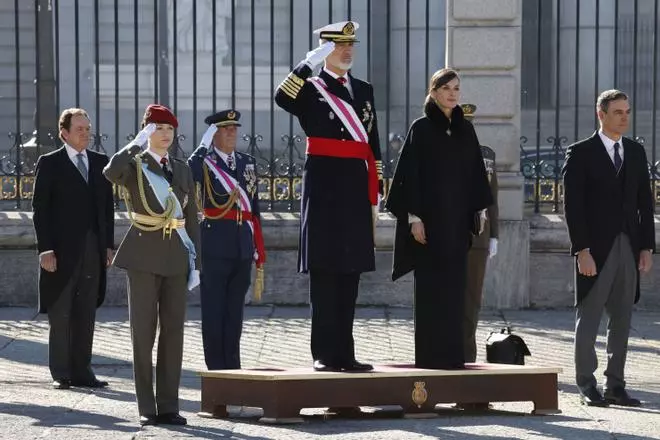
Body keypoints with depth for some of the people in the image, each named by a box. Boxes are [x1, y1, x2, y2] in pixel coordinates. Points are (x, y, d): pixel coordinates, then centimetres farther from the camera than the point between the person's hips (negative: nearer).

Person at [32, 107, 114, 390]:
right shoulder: (49, 164, -1)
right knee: (60, 315, 1)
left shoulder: (100, 162, 12)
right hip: (62, 250, -4)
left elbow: (108, 205, 14)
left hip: (93, 249, 4)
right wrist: (45, 248, -12)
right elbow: (40, 208, -4)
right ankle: (61, 374, 6)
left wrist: (109, 244, 6)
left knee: (86, 315, 6)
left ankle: (81, 372, 10)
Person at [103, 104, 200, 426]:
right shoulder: (133, 166, 0)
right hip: (143, 257, -4)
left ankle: (169, 405, 8)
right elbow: (111, 173, -26)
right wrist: (137, 144, -18)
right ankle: (147, 408, 4)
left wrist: (196, 262, 7)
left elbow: (191, 219, 13)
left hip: (176, 257, 4)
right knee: (143, 332, -1)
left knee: (173, 331, 3)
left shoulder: (182, 170, 13)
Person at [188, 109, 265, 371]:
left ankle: (233, 367, 16)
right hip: (215, 248, -5)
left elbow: (254, 209, 15)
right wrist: (204, 145, -25)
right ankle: (217, 369, 4)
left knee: (235, 311, 10)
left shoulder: (248, 163, 14)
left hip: (242, 250, 5)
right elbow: (189, 175, -26)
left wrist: (259, 251, 13)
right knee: (214, 311, -1)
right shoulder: (203, 162, -1)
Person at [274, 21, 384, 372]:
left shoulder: (364, 90, 16)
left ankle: (345, 353, 12)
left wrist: (374, 194, 13)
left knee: (349, 273, 7)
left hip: (355, 188, 5)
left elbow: (373, 146, 17)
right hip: (324, 187, -5)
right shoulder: (310, 89, 1)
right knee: (325, 273, -3)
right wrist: (309, 62, -24)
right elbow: (282, 98, -23)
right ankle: (324, 354, 0)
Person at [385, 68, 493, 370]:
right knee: (430, 289, -3)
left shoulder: (465, 129, 11)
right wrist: (414, 217, -13)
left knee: (455, 288, 5)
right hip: (430, 218, -5)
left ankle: (453, 354, 10)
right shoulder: (421, 129, -3)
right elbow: (410, 174, -7)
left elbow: (475, 174, 14)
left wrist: (477, 212, 7)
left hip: (457, 220, 5)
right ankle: (428, 355, 0)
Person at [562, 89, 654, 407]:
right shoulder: (581, 154, -3)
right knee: (589, 318, 0)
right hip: (596, 249, -5)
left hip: (629, 249, 5)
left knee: (622, 321, 6)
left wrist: (646, 247, 4)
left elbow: (645, 202, 12)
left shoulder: (636, 152, 12)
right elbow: (573, 205, -8)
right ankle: (587, 386, 5)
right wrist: (581, 250, -14)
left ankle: (615, 385, 10)